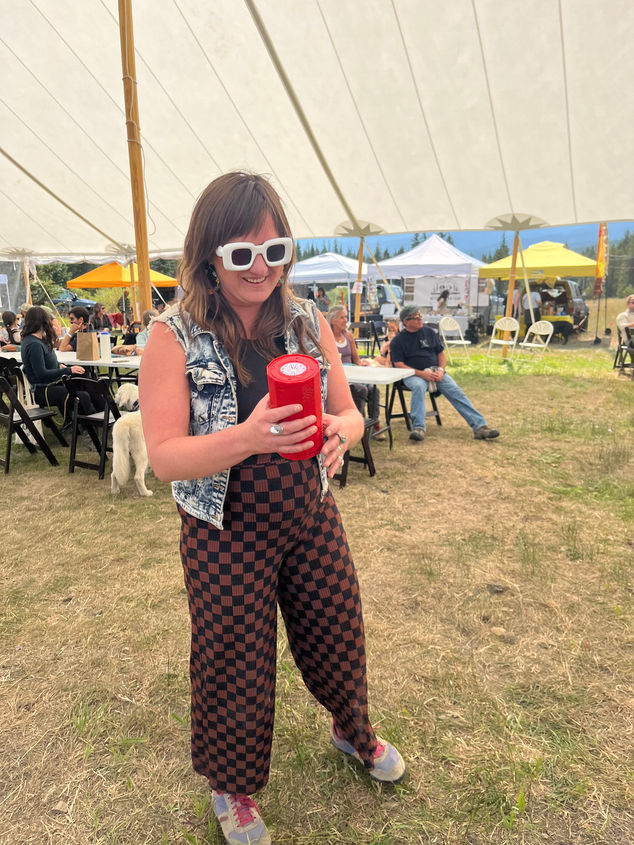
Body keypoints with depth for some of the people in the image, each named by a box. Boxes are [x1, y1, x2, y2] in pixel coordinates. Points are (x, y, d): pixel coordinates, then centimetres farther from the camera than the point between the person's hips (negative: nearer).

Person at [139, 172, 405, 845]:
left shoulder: (306, 321, -2)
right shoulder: (174, 334, -14)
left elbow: (350, 414, 1)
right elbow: (163, 456, -18)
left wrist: (339, 430, -24)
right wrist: (247, 438, -36)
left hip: (311, 518, 4)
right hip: (225, 534, -3)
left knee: (337, 634, 19)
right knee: (232, 662, 13)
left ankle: (352, 731, 54)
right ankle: (231, 787, 46)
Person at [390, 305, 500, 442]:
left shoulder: (429, 332, 14)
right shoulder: (398, 341, 3)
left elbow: (441, 353, 17)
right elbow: (399, 365, -6)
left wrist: (441, 370, -5)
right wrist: (421, 373, -18)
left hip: (436, 372, 3)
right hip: (413, 374, -3)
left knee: (456, 392, -18)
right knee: (418, 386, -38)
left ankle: (479, 426, -24)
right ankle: (418, 428, -46)